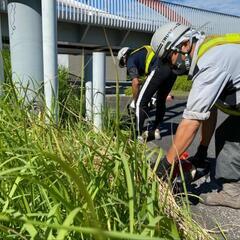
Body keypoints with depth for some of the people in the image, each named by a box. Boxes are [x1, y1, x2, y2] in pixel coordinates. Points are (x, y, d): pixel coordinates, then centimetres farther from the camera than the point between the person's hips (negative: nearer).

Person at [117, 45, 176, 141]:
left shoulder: (130, 60, 14)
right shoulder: (142, 52, 37)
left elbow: (136, 82, 0)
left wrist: (134, 100, 13)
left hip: (158, 70, -8)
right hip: (172, 69, 9)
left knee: (141, 102, 0)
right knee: (161, 101, 23)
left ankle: (138, 135, 4)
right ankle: (157, 131, 30)